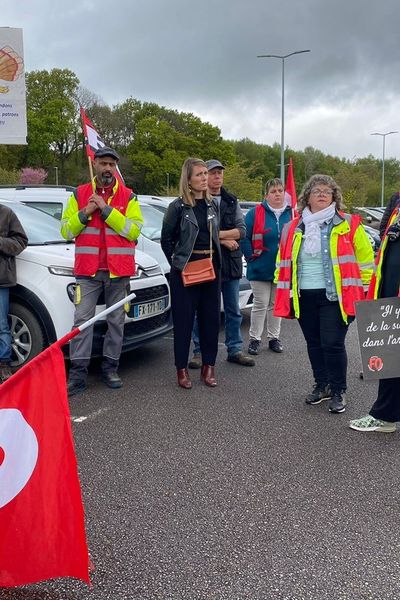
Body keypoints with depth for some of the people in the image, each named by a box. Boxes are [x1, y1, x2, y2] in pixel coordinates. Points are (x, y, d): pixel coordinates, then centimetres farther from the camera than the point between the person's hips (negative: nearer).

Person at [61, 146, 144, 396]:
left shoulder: (129, 197, 5)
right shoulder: (79, 195, 9)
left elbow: (133, 230, -9)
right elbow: (66, 230, 7)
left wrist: (106, 210, -14)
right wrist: (85, 213, -9)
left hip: (118, 271, 0)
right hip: (88, 270, 0)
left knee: (116, 321, 6)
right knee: (82, 320, -3)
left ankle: (110, 368, 18)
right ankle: (78, 373, 0)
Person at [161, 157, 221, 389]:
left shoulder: (212, 204, 10)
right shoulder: (178, 207, -5)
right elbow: (166, 239, 2)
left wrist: (216, 261, 10)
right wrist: (177, 263, 2)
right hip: (185, 268, -5)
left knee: (211, 317, 7)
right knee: (184, 319, 0)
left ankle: (209, 366, 18)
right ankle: (182, 368, 10)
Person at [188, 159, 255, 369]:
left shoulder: (232, 201, 12)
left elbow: (242, 230, 1)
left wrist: (216, 234, -13)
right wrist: (225, 240, -12)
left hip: (231, 263, 5)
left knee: (233, 310, 11)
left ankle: (235, 349, 21)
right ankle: (199, 351, 13)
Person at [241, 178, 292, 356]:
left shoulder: (291, 214, 3)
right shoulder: (255, 213, -6)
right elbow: (244, 237, -5)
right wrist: (251, 256, -8)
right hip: (260, 269, -3)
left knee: (276, 304, 13)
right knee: (260, 304, 0)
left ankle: (274, 338, 24)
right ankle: (254, 339, 11)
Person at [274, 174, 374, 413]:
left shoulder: (349, 225, -2)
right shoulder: (295, 228, 9)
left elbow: (365, 259, 1)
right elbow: (283, 261, 16)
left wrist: (362, 290, -1)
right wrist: (283, 291, 11)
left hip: (334, 296, -4)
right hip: (304, 297, 4)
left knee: (333, 344, -6)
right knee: (314, 344, 13)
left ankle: (339, 391, 10)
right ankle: (322, 385, 29)